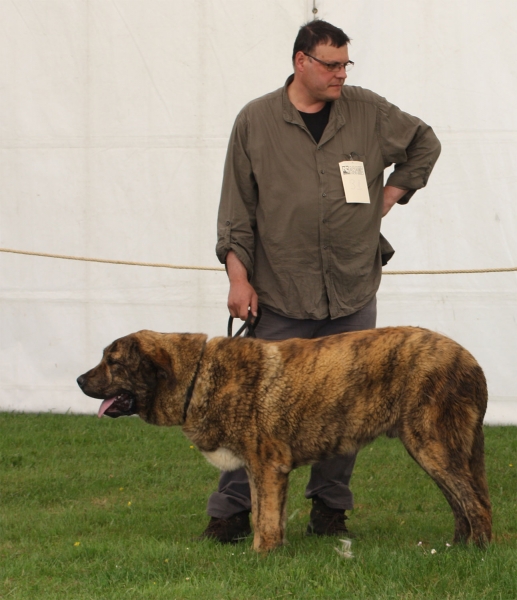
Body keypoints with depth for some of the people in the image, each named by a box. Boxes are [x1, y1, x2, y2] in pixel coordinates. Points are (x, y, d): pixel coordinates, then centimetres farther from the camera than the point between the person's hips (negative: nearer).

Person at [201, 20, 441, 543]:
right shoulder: (255, 122, 1)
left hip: (353, 295, 2)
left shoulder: (368, 112, 6)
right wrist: (238, 272, -4)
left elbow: (424, 144, 23)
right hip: (280, 297, -2)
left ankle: (330, 508, 17)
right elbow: (236, 206, 3)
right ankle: (230, 510, 4)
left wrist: (394, 192, 13)